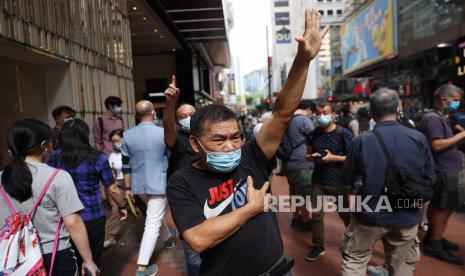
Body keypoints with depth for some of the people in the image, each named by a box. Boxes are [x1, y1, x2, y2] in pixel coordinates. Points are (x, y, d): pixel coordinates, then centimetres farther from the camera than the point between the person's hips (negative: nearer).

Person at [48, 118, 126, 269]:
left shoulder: (55, 157, -4)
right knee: (91, 261, 19)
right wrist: (122, 206, 11)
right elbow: (112, 190, -6)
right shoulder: (98, 159, -11)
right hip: (92, 218, -2)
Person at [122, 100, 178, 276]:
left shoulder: (127, 135, -2)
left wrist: (128, 187, 11)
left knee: (155, 216, 26)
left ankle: (167, 238, 50)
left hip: (139, 184, 5)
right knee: (153, 223, 1)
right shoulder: (163, 133, -13)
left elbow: (126, 165, 2)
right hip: (158, 184, -5)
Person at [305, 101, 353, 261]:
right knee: (316, 214, 6)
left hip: (339, 181, -3)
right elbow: (308, 154, 12)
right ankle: (318, 246, 23)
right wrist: (312, 156, -11)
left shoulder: (343, 133, -11)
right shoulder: (314, 133, 4)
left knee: (346, 214, 15)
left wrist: (333, 158, -22)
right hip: (318, 180, 4)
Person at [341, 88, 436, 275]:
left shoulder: (361, 141, -16)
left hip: (369, 215, -2)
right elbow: (430, 180, -2)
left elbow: (348, 179, -6)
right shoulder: (419, 138, -10)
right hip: (407, 217, 2)